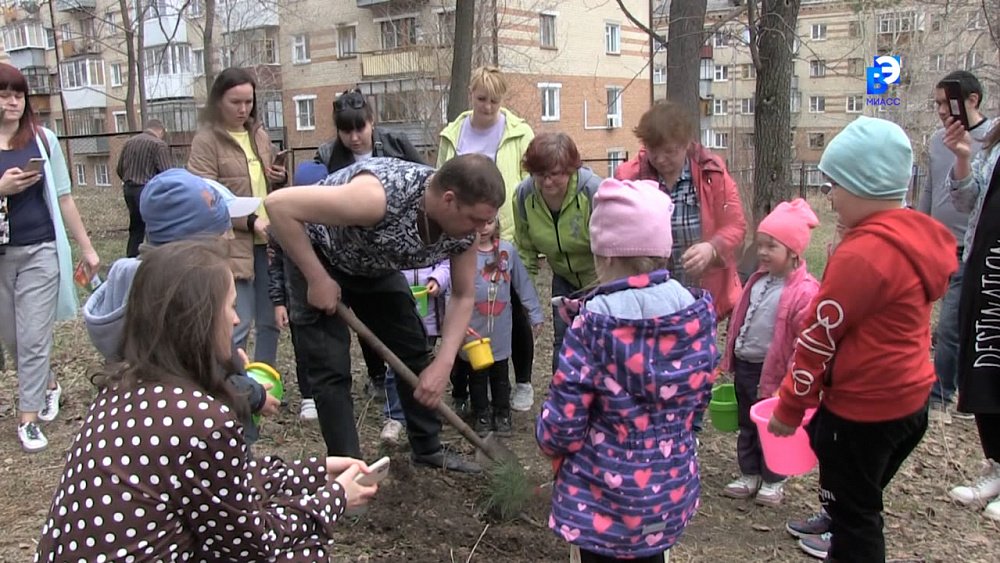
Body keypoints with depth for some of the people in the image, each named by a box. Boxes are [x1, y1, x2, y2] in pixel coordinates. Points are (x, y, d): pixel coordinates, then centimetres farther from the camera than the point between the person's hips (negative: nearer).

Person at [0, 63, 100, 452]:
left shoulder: (43, 139, 0)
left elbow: (63, 198, 5)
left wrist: (86, 247, 6)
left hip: (40, 252, -1)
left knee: (33, 338, -1)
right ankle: (48, 386, 39)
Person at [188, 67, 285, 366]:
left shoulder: (259, 135, 13)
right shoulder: (206, 140, -6)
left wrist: (281, 178, 3)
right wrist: (251, 222, -20)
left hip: (268, 241, 6)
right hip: (232, 245, -6)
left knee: (270, 319, 14)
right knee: (238, 325, -5)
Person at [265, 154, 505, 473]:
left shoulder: (463, 225, -21)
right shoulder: (381, 196, -42)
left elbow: (463, 296, -7)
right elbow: (278, 205, -39)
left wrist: (444, 363, -18)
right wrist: (317, 279, -32)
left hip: (376, 264, 6)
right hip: (320, 258, -6)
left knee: (414, 351, 8)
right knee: (332, 368, -10)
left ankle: (428, 449, 25)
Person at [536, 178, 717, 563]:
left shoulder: (594, 323, -22)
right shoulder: (698, 313, -8)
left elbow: (562, 423, -16)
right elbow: (698, 397, 6)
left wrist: (549, 441, 6)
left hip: (603, 498, -4)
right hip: (672, 489, 4)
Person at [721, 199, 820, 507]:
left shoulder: (805, 292, -21)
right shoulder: (758, 280, 4)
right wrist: (731, 358, 17)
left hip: (772, 371, -7)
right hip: (745, 366, 8)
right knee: (747, 425, 19)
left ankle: (773, 481, 29)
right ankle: (749, 476, 34)